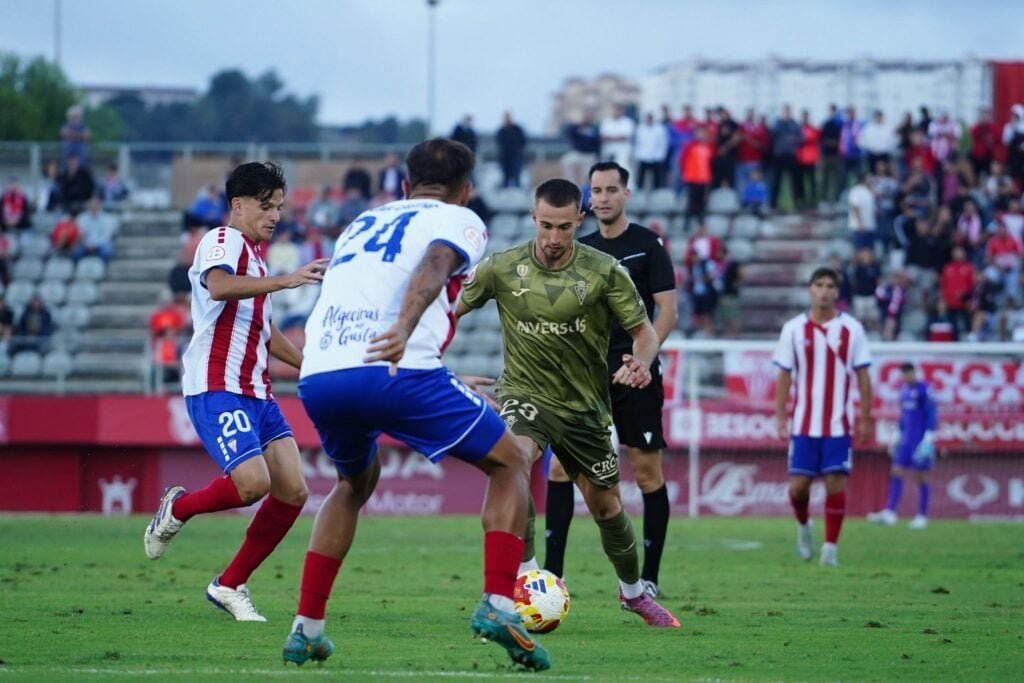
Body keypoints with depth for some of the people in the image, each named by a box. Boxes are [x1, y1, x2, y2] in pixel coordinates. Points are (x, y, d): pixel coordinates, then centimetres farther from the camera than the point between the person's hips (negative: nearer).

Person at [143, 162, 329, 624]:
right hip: (217, 390, -9)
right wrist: (285, 280, -36)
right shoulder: (224, 241, -6)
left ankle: (230, 585, 11)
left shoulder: (254, 254, 23)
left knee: (292, 490, -1)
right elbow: (219, 286, -30)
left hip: (255, 392, 9)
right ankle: (177, 509, 6)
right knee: (252, 483, -24)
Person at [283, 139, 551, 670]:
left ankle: (305, 628, 25)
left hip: (316, 378, 5)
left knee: (355, 483, 34)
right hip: (394, 370, -5)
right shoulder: (459, 220, 14)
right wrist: (403, 331, -28)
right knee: (511, 464, 13)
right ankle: (498, 605, -5)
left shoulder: (364, 223, 32)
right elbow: (435, 263, -9)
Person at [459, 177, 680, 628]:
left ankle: (634, 592, 36)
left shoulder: (605, 271, -11)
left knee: (606, 506, 10)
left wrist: (642, 362, -27)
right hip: (524, 394, -1)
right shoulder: (502, 268, -8)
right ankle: (526, 577, -26)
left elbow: (643, 329, -5)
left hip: (584, 405, 1)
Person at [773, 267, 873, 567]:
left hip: (838, 424, -1)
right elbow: (784, 376, 6)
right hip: (804, 424, 1)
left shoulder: (851, 329, 1)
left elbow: (862, 376, 4)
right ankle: (803, 526, 30)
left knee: (835, 483, -6)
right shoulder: (794, 329, 3)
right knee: (799, 485, 0)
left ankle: (831, 546, 3)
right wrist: (780, 417, 0)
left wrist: (865, 419, 0)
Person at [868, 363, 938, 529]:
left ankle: (922, 517, 6)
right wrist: (897, 436, 21)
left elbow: (932, 414, -13)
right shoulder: (904, 389, 13)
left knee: (921, 476, -1)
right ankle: (889, 513, -6)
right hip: (906, 439, 7)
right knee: (896, 473, -2)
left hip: (921, 439, -7)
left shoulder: (924, 389, -10)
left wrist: (928, 439, -18)